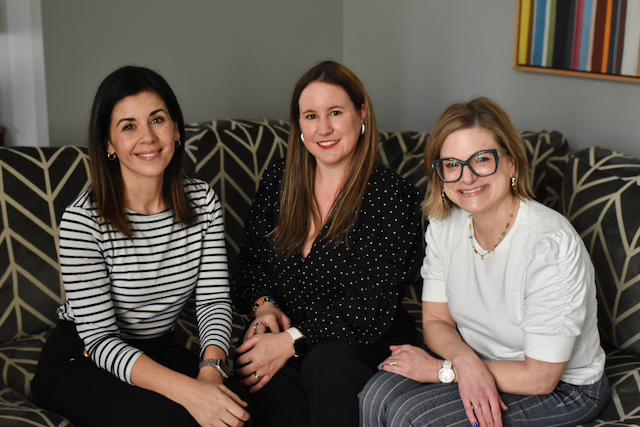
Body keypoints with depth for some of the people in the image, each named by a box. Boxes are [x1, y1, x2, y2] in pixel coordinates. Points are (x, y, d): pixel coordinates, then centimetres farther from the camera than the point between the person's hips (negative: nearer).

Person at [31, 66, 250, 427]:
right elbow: (100, 339, -22)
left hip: (158, 350, 4)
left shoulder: (203, 201, -5)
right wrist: (187, 389, -36)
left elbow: (214, 298, -6)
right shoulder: (83, 219, -21)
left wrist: (211, 367, -27)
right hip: (81, 359, -4)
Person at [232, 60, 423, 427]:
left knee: (325, 362, -35)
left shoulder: (394, 196, -8)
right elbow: (252, 262, 16)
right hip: (282, 331, 3)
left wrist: (292, 340, -20)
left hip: (363, 342, -2)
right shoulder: (277, 181, 8)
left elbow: (371, 307, -14)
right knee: (272, 377, -31)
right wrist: (265, 307, -6)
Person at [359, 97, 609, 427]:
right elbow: (436, 320, 0)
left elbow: (540, 377, -22)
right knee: (376, 396, -18)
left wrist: (442, 369, -19)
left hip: (562, 388, -5)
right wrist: (465, 359, -23)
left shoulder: (551, 244, -28)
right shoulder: (444, 224, -8)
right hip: (479, 363, 6)